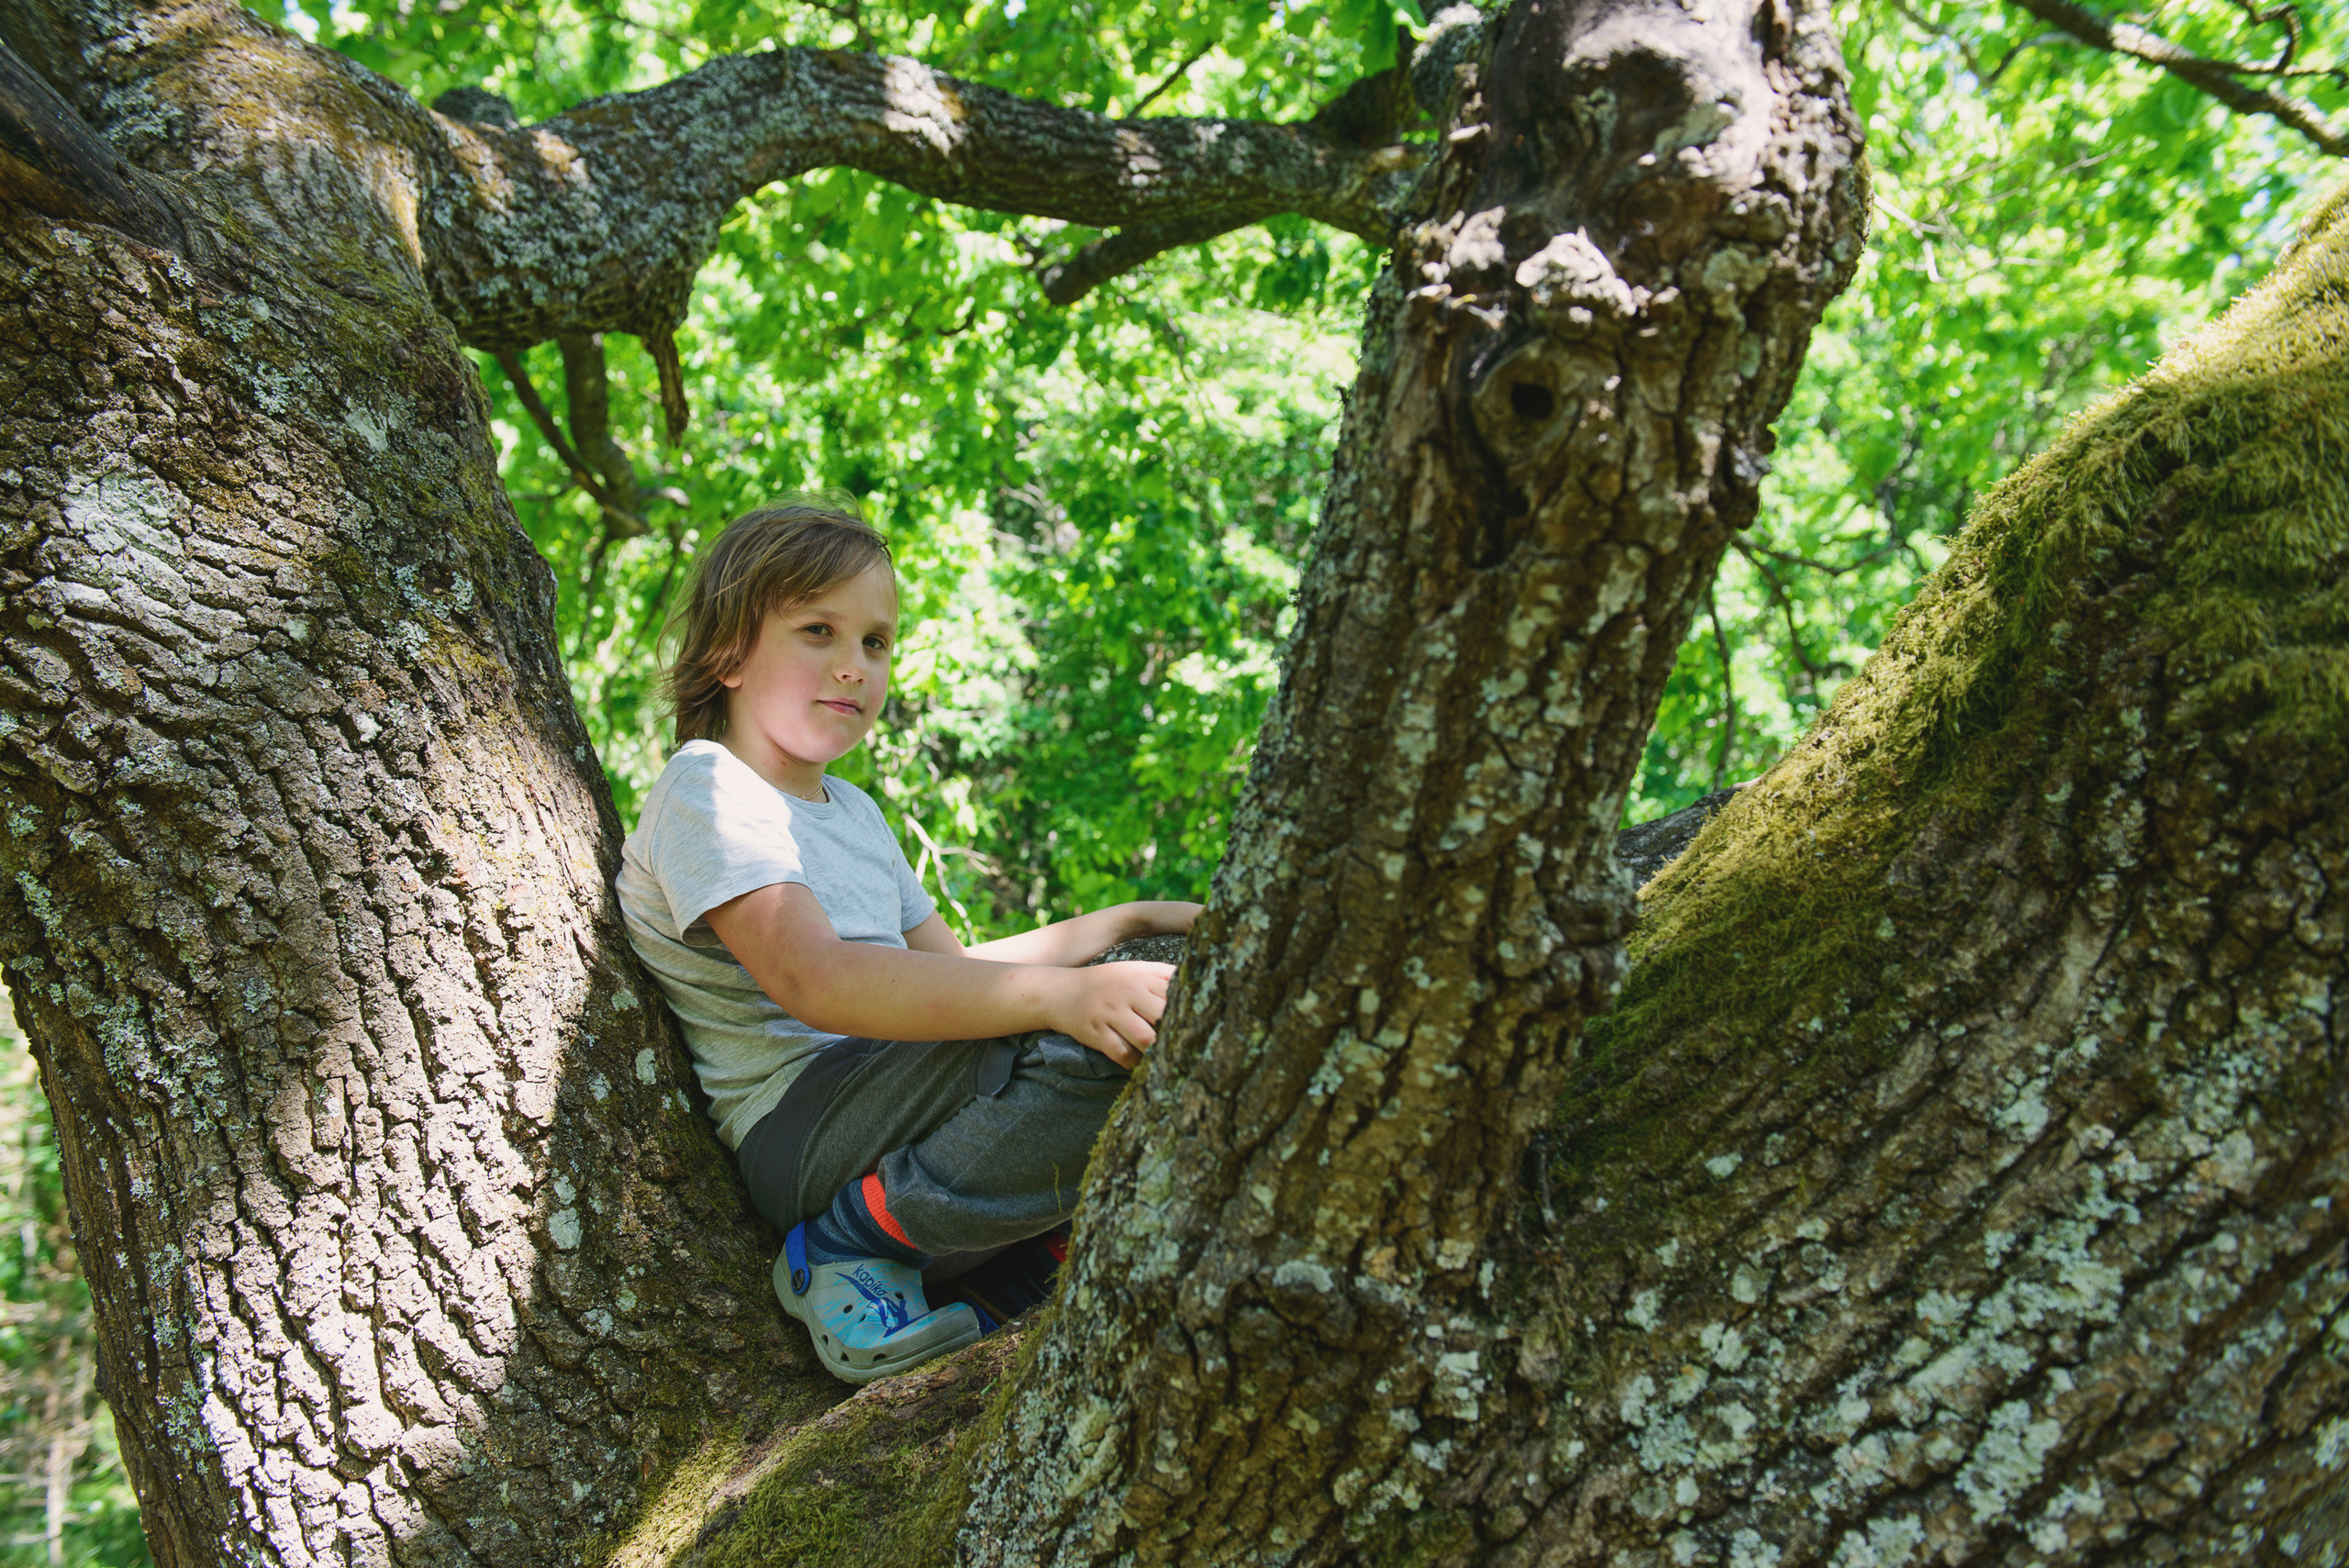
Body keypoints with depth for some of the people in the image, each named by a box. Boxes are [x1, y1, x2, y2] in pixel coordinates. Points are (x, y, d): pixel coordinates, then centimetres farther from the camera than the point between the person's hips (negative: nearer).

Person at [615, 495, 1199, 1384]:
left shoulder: (852, 811, 24)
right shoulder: (708, 792, -8)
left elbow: (951, 969, 27)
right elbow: (811, 980, -25)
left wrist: (1126, 924, 14)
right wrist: (1060, 993, -36)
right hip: (800, 1125, -10)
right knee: (1110, 1039, -28)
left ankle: (998, 1300, -2)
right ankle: (849, 1241, -14)